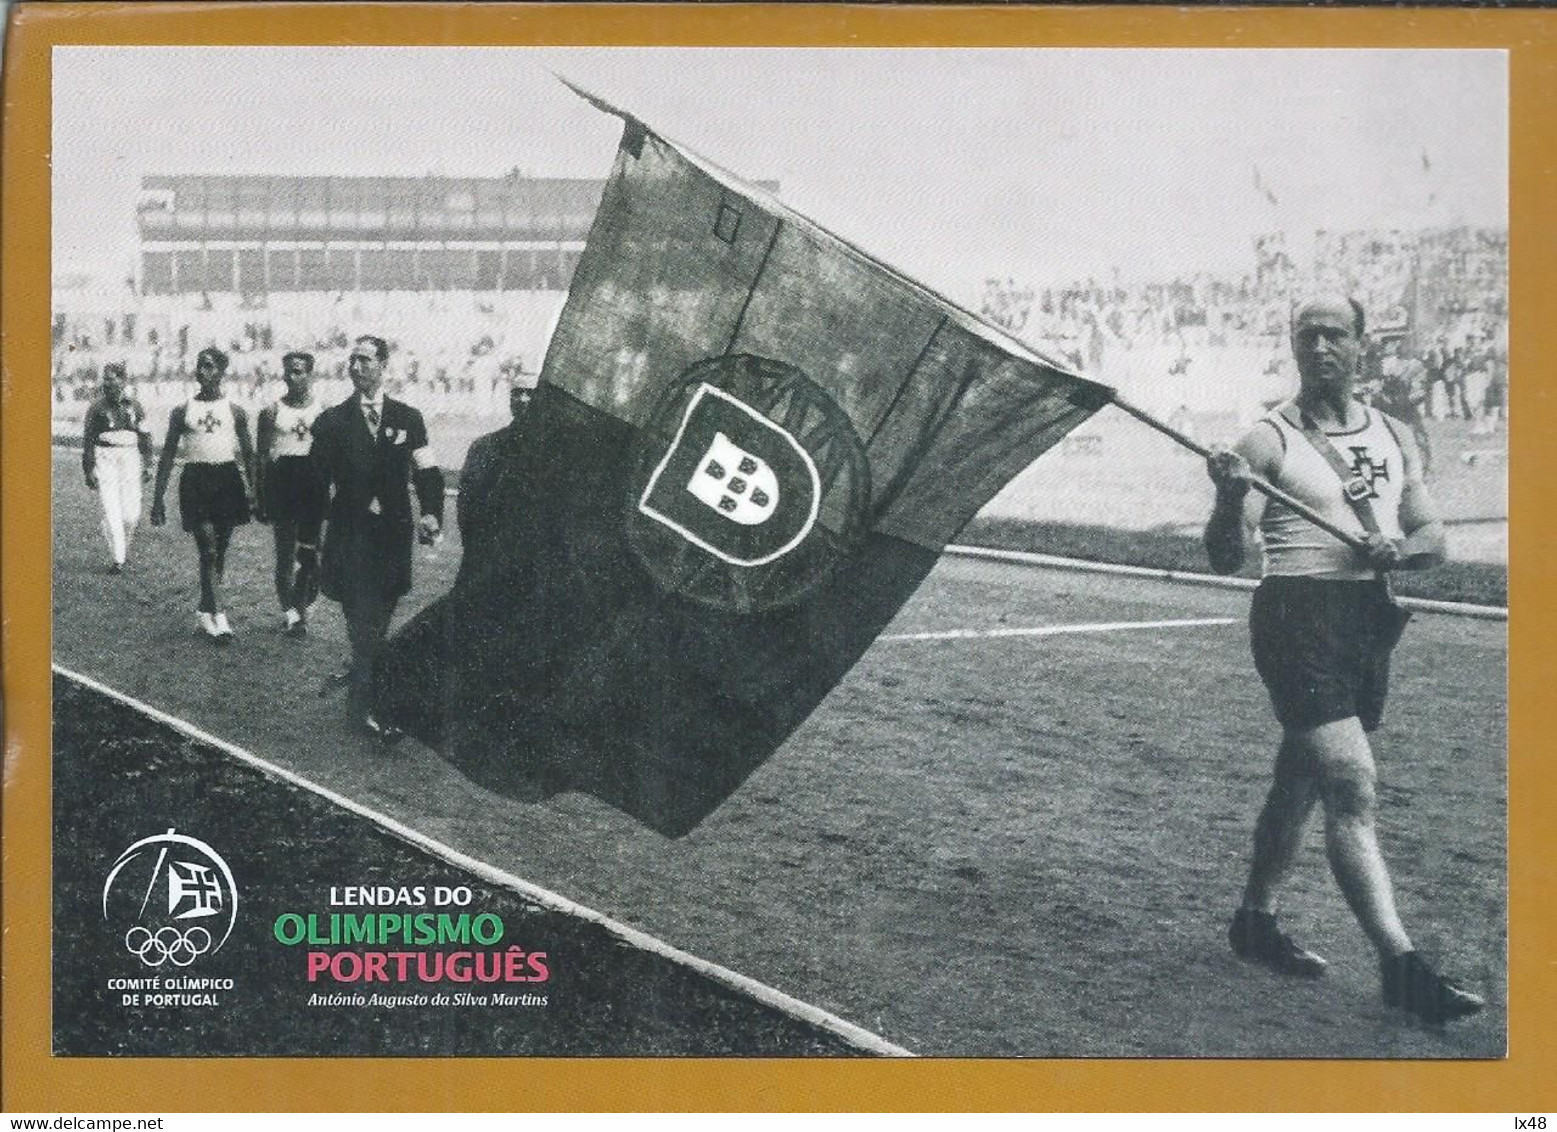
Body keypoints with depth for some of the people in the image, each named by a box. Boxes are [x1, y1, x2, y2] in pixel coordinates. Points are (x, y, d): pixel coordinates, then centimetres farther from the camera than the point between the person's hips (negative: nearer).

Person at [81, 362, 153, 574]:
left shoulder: (134, 406, 7)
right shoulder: (97, 408, 1)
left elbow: (145, 437, 14)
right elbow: (88, 439, 4)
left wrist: (147, 465, 10)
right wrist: (89, 470, 0)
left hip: (130, 460, 2)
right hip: (105, 459, -2)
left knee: (131, 512, -1)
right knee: (111, 511, -8)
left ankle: (125, 547, 26)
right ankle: (116, 559, -6)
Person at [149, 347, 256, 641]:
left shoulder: (235, 411, 6)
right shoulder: (182, 411, 5)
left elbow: (248, 454, 11)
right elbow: (168, 455, 8)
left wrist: (253, 493, 5)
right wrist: (158, 498, 5)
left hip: (227, 480, 1)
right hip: (196, 481, -1)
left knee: (219, 551, 7)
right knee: (208, 550, -10)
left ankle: (205, 610, 22)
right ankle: (219, 617, -13)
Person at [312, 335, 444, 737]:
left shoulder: (408, 419, 7)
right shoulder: (331, 422, 3)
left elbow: (427, 473, 1)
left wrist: (432, 514, -16)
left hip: (394, 536, 2)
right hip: (349, 538, -2)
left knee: (378, 624, 11)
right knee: (363, 624, -9)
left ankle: (361, 680, 34)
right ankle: (364, 707, -7)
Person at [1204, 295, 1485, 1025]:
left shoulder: (1394, 439, 12)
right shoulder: (1270, 440, -4)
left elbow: (1433, 537, 14)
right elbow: (1225, 560, -8)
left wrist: (1398, 548, -9)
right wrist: (1230, 498, -28)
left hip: (1371, 621, 6)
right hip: (1299, 616, -6)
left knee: (1300, 781, 17)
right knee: (1352, 791, -14)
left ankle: (1256, 921, 32)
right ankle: (1400, 965, -15)